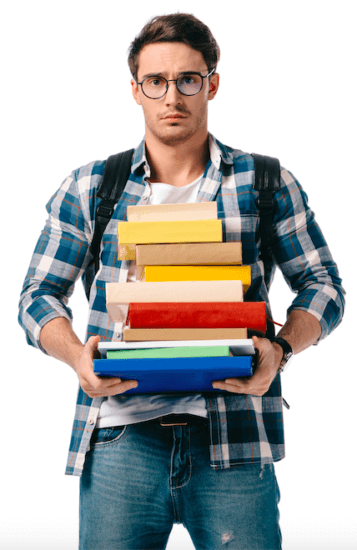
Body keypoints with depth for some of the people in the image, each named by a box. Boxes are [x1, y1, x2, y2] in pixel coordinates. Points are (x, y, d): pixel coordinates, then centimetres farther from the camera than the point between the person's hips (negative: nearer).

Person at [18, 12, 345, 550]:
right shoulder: (88, 188, 10)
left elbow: (323, 286, 10)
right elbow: (39, 295, 11)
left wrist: (280, 351, -10)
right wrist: (77, 355, -9)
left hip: (233, 441, 0)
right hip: (120, 434, 1)